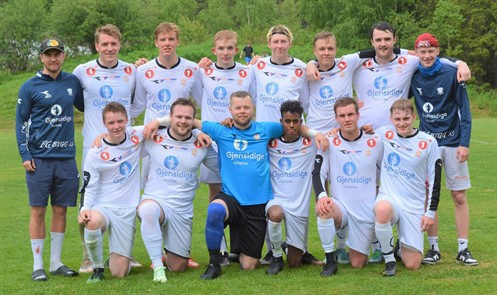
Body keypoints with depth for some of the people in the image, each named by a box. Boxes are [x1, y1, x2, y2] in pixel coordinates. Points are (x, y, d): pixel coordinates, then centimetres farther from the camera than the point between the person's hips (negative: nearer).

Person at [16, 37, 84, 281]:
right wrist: (25, 155, -7)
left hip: (66, 158, 3)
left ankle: (56, 263, 18)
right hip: (39, 158, -3)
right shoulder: (30, 87, -1)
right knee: (38, 210, -1)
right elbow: (20, 121, 0)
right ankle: (38, 265, 6)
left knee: (60, 210, 8)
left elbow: (84, 106, 24)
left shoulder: (72, 82, 9)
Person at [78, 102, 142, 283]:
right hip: (103, 207, -1)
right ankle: (97, 268, -13)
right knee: (92, 222, -41)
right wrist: (84, 209, -20)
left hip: (127, 211, 1)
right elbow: (89, 187, -3)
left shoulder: (136, 137, 1)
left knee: (119, 273, -6)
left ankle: (118, 258, 35)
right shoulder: (96, 153, -5)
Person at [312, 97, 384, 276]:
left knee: (358, 264, 1)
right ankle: (330, 260, -20)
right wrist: (321, 195, -26)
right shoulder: (329, 143, -3)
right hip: (340, 206, 0)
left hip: (366, 212, 1)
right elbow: (318, 173, -7)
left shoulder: (374, 143, -1)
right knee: (323, 209, -38)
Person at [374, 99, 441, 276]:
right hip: (389, 198, 0)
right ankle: (389, 259, -16)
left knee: (412, 264, -8)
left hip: (414, 207, 0)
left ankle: (401, 247, 31)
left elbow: (435, 180, 2)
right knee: (382, 209, -41)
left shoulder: (428, 142, -3)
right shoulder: (384, 134, 0)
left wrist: (431, 212, 1)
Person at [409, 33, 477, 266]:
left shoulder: (451, 74, -7)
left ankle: (463, 249, 6)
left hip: (452, 142, -2)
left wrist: (464, 144, -12)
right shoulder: (413, 76, 2)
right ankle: (433, 248, 9)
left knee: (459, 197, 0)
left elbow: (464, 111, -6)